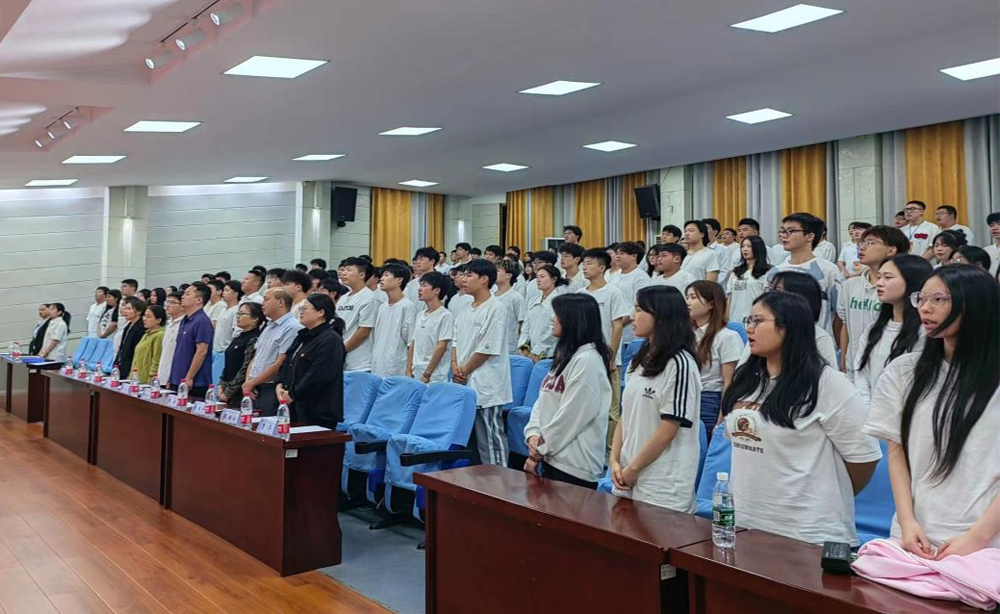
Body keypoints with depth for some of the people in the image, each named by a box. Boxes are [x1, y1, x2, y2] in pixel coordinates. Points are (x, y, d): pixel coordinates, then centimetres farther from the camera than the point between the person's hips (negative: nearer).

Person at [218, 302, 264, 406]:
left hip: (240, 394, -8)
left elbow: (246, 370, -17)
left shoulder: (254, 340, -13)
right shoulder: (238, 338, 14)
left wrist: (228, 393, -14)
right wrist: (221, 385, 6)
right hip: (227, 391, 8)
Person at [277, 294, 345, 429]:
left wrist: (292, 394, -16)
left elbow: (318, 376, -22)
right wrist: (280, 385, 5)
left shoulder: (330, 340, -14)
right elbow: (287, 364, 23)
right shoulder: (303, 336, 17)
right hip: (294, 408, 9)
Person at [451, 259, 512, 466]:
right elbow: (456, 341, 16)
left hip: (485, 387, -8)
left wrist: (465, 371, -10)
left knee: (489, 440, -2)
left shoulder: (495, 309, -11)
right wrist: (455, 366, -1)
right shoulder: (466, 310, 14)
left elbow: (488, 348, -15)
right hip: (463, 385, 8)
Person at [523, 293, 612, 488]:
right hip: (551, 458, 8)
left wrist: (539, 450, -11)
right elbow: (543, 402, 12)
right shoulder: (564, 355, 14)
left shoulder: (587, 360, -15)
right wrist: (533, 434, -4)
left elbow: (570, 416, -18)